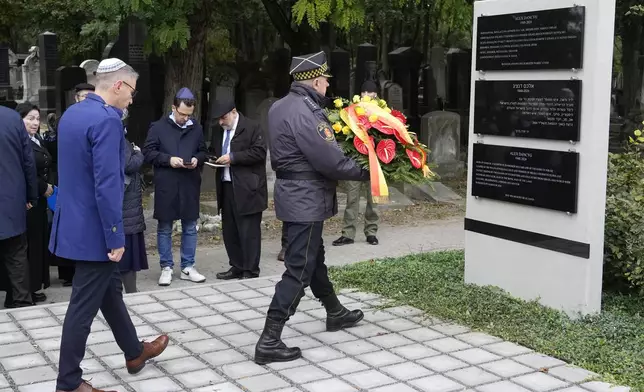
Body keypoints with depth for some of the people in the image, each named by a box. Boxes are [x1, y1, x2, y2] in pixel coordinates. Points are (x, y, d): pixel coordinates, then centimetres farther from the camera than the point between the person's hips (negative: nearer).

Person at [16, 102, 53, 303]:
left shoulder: (38, 140, 12)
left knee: (38, 242, 11)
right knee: (28, 244, -3)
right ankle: (25, 290, 6)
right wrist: (43, 188, -12)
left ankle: (34, 285, 20)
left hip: (39, 200, 9)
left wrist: (49, 186, 4)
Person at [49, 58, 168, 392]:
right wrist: (115, 237, -20)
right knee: (85, 305, 2)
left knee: (110, 289, 22)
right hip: (93, 229, -10)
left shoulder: (71, 113, 9)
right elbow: (107, 185, -25)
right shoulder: (107, 120, -21)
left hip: (75, 223, 10)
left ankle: (134, 352, 38)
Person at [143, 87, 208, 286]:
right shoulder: (158, 127, -3)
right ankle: (166, 268, 16)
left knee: (190, 227, 9)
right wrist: (168, 159, -16)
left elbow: (203, 152, 15)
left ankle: (188, 267, 19)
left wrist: (197, 159, -7)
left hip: (190, 185, 3)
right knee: (164, 228, 5)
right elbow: (148, 152, -3)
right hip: (166, 186, -3)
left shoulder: (196, 128, 6)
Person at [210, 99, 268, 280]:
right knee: (229, 230, 11)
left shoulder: (252, 127, -7)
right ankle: (237, 267, 21)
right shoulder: (221, 131, 16)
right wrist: (216, 160, 4)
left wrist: (233, 157, -18)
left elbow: (259, 152, -16)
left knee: (249, 231, -2)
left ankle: (250, 271, 6)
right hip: (226, 187, 8)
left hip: (246, 189, -8)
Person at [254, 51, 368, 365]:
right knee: (299, 270, -6)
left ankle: (335, 313, 44)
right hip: (306, 200, -11)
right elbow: (329, 160, -25)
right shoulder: (304, 112, -23)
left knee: (314, 258, 24)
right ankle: (269, 342, -4)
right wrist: (365, 172, -11)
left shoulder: (281, 106, 9)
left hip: (295, 195, 11)